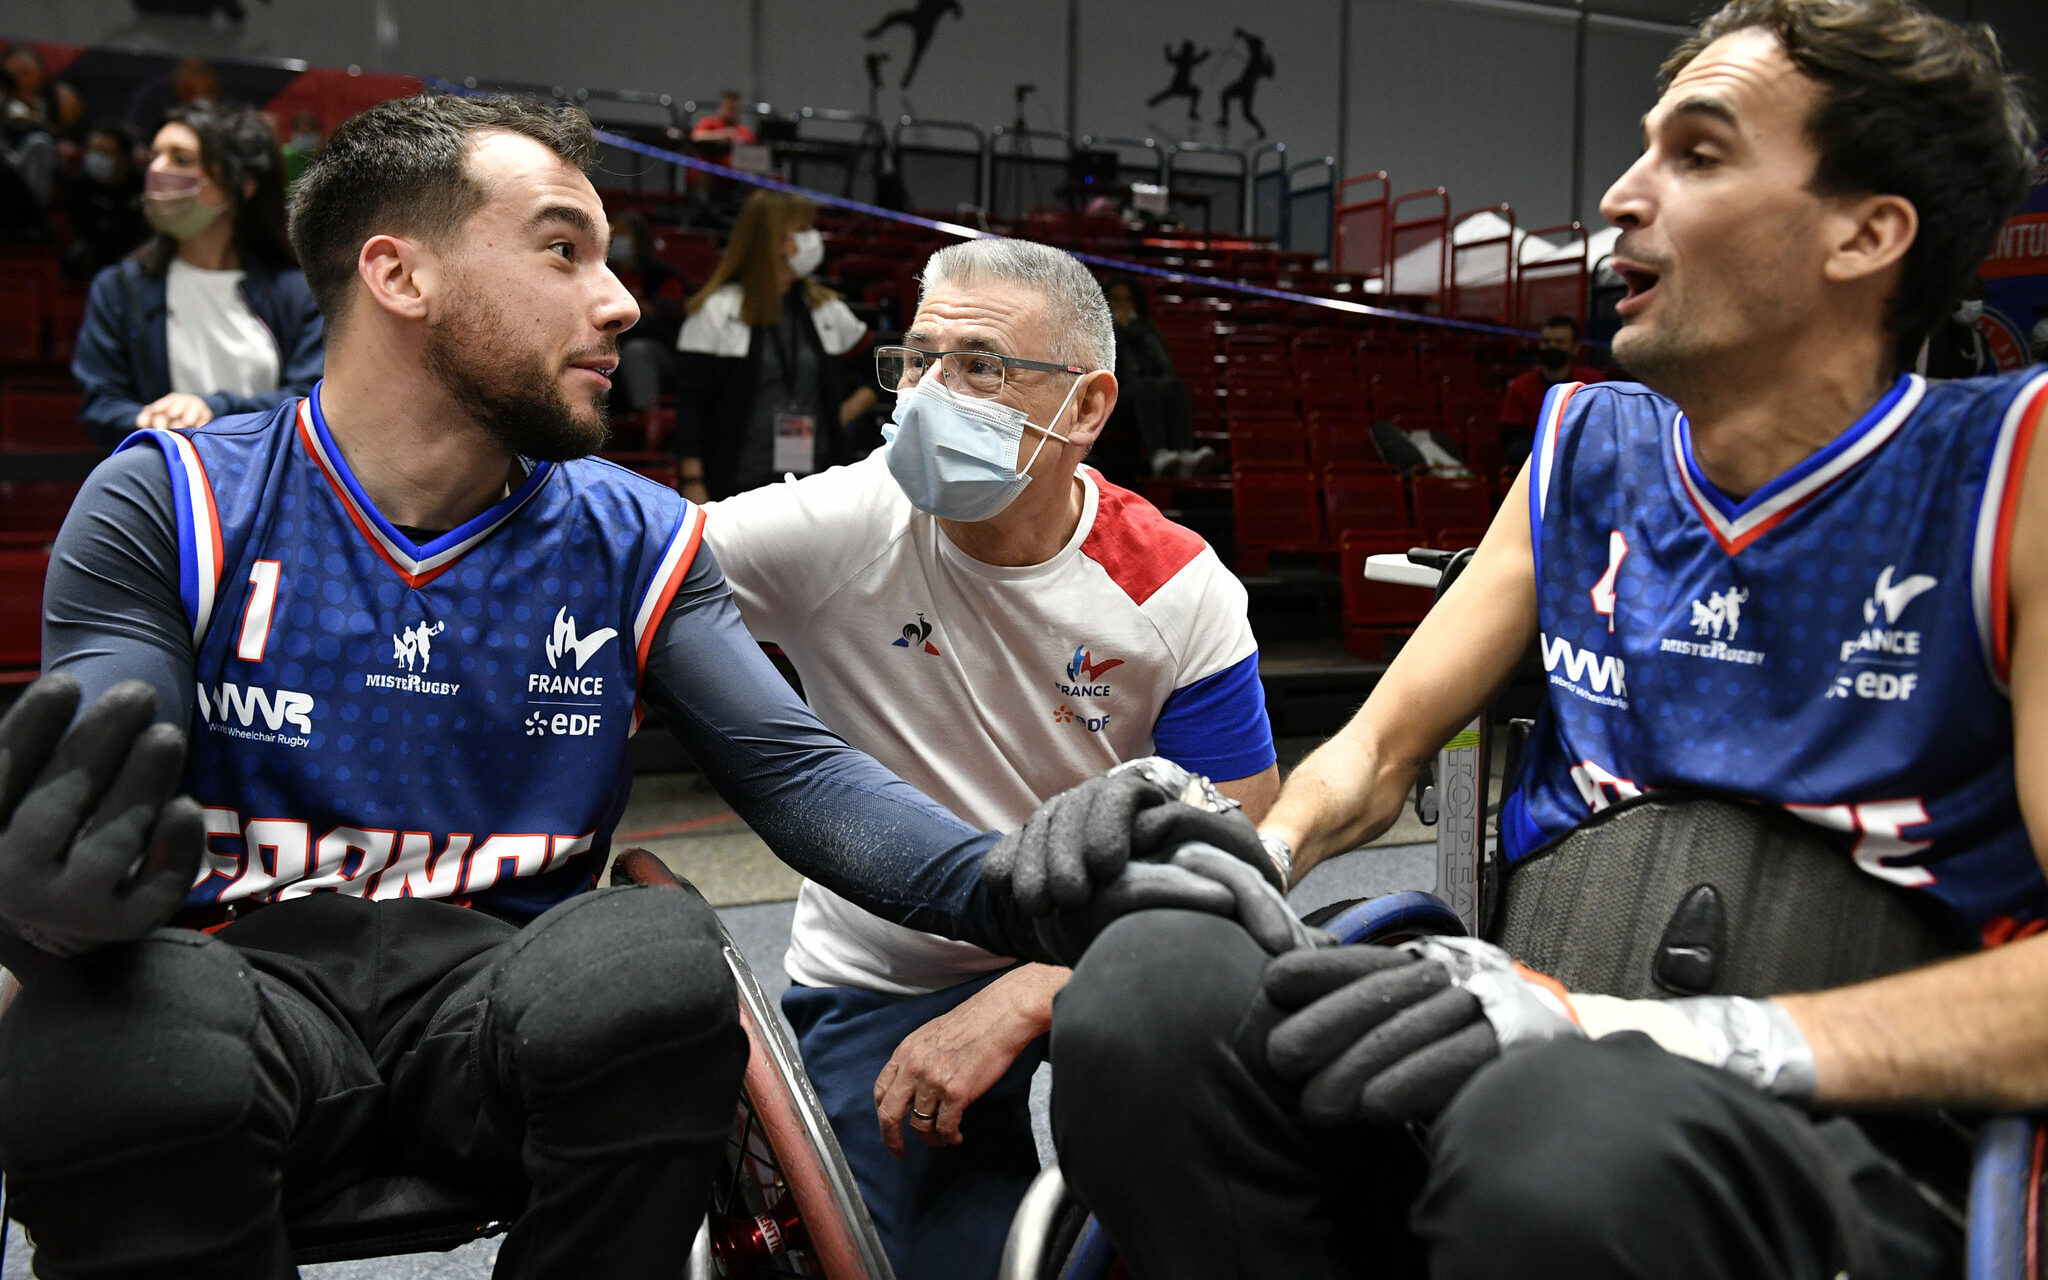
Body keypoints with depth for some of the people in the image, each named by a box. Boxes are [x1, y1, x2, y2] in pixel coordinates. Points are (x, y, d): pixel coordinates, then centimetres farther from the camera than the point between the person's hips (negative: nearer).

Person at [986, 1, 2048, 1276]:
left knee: (1582, 1140, -39)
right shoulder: (1585, 453, 10)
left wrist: (1664, 1031, -27)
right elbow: (1381, 744, 12)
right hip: (1562, 1040, 5)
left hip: (1875, 1145, -4)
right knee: (1154, 987, -23)